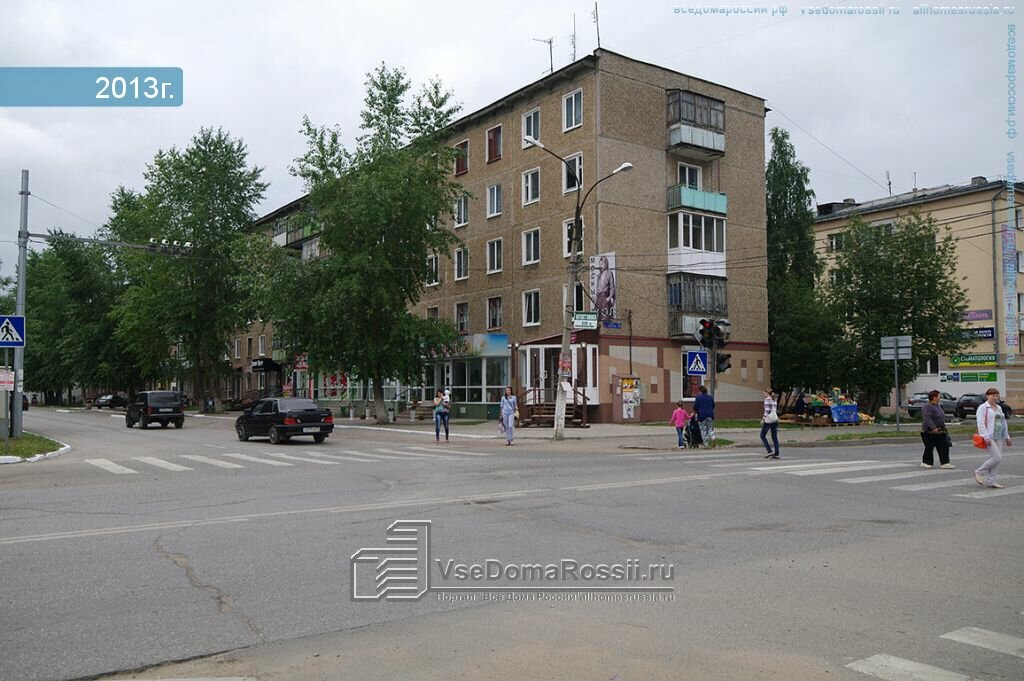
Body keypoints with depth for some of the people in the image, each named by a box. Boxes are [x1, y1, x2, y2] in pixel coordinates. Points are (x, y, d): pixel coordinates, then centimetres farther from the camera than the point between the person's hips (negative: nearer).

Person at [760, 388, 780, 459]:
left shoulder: (767, 399, -9)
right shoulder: (774, 400, 15)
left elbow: (767, 410, -17)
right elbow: (775, 410, 18)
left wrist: (763, 419, -13)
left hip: (768, 421, -7)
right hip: (775, 420, 8)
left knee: (762, 436, 5)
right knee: (774, 437, 7)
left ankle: (769, 451, -4)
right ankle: (776, 454, 4)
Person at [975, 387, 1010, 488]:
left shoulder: (999, 408, 17)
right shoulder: (983, 408, -8)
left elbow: (1003, 423, 23)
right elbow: (981, 424, -15)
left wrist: (1006, 437, 19)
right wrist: (985, 437, -22)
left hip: (998, 437, 8)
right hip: (989, 437, -8)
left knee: (994, 458, 5)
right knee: (997, 457, -14)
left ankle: (990, 481, 12)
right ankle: (979, 473, 2)